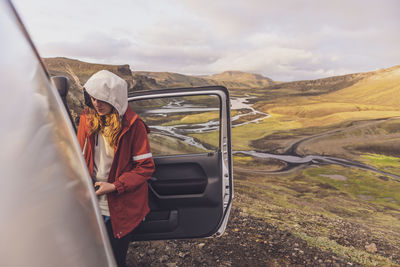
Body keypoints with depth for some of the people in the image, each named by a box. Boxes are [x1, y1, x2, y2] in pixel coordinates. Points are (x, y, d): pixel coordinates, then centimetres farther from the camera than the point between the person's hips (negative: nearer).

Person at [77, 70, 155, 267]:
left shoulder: (132, 125, -15)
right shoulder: (87, 118, -2)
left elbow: (146, 167, -11)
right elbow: (80, 156, 10)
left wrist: (115, 186, -17)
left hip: (121, 208, -4)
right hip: (93, 205, 4)